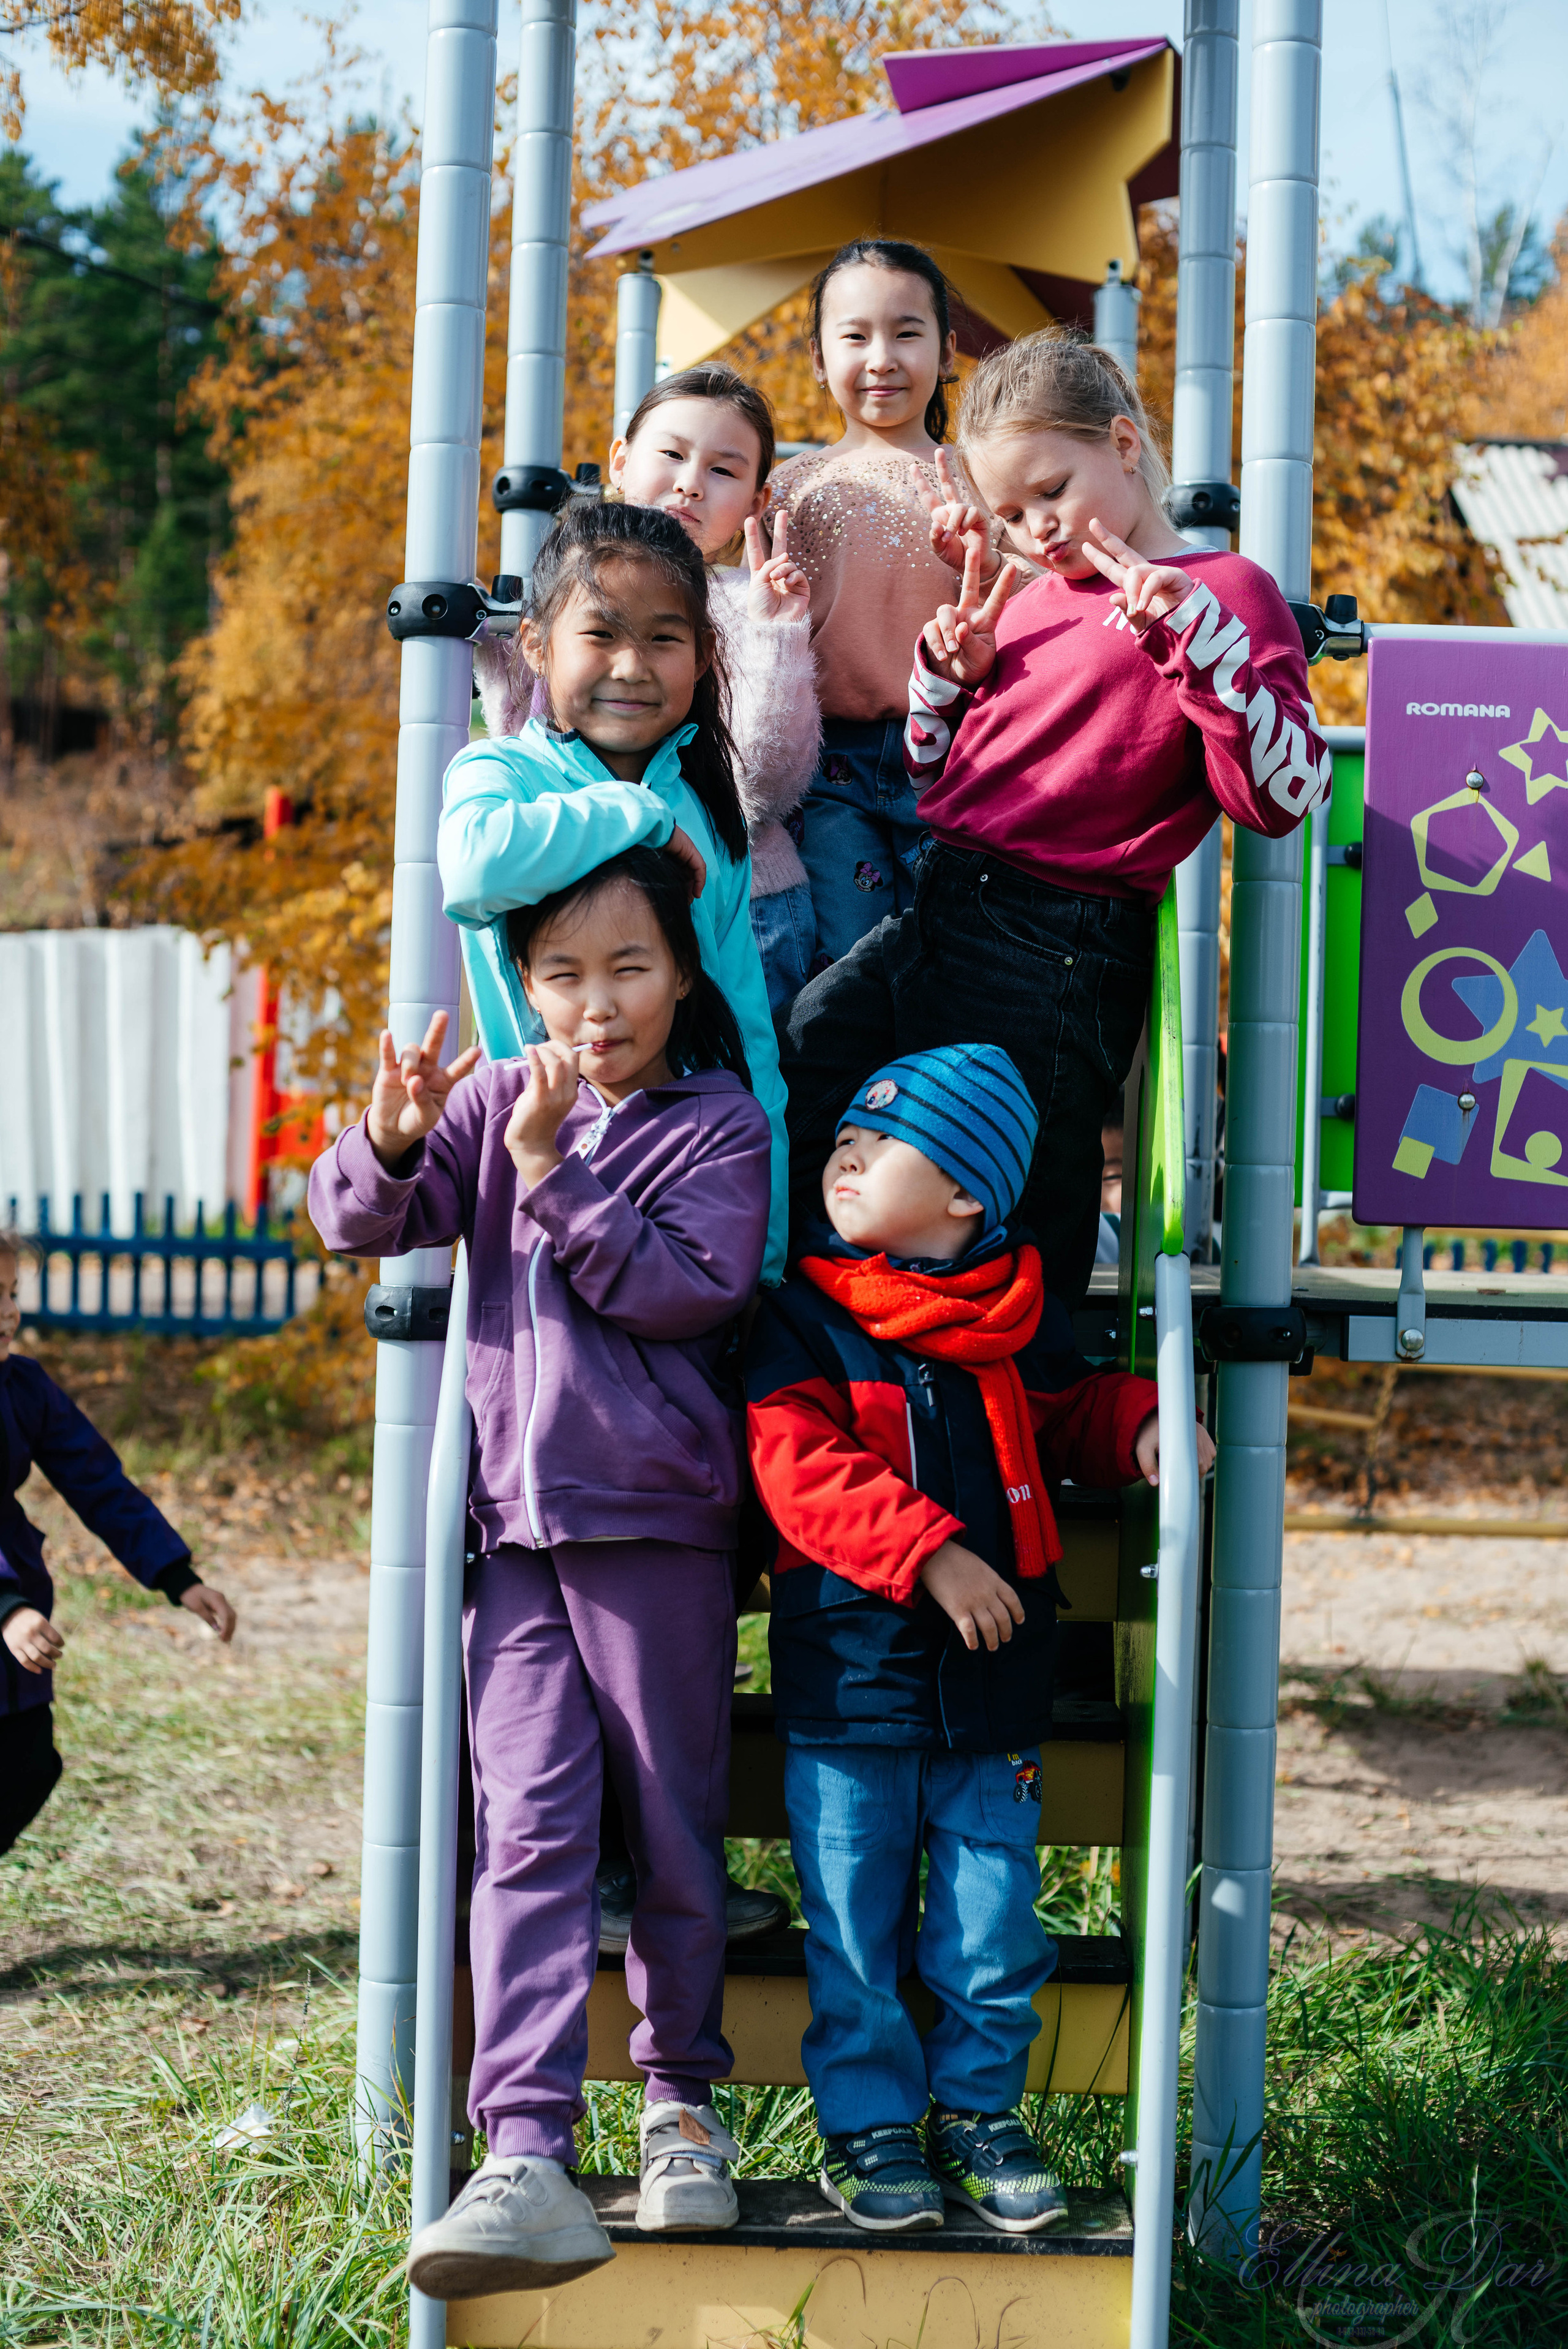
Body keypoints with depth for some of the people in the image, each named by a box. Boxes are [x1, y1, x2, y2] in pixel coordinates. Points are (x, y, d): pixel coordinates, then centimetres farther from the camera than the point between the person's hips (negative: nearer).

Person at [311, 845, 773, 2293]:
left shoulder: (720, 1126, -1)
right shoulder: (497, 1100, 10)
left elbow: (693, 1289, -15)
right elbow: (360, 1225, 3)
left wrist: (555, 1172, -18)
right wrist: (390, 1143, -18)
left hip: (656, 1521, -3)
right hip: (515, 1522, 3)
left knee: (674, 1826, 7)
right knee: (528, 1826, -6)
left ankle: (684, 2102, 25)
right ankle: (526, 2160, -13)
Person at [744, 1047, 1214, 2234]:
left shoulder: (1020, 1324, 6)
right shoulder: (802, 1323, -3)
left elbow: (1074, 1411, 22)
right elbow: (800, 1467, -15)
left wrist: (1140, 1427, -1)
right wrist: (926, 1552, -25)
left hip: (993, 1685, 2)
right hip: (848, 1677, -2)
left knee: (993, 1915, 6)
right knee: (855, 1924, 4)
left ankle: (978, 2107, 23)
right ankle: (867, 2124, 17)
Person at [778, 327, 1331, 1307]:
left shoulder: (1223, 590, -3)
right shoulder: (1032, 601, 18)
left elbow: (1286, 796, -15)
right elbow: (930, 774, 27)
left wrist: (1189, 629, -22)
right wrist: (951, 672, 8)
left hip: (1054, 966, -7)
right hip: (931, 921, 7)